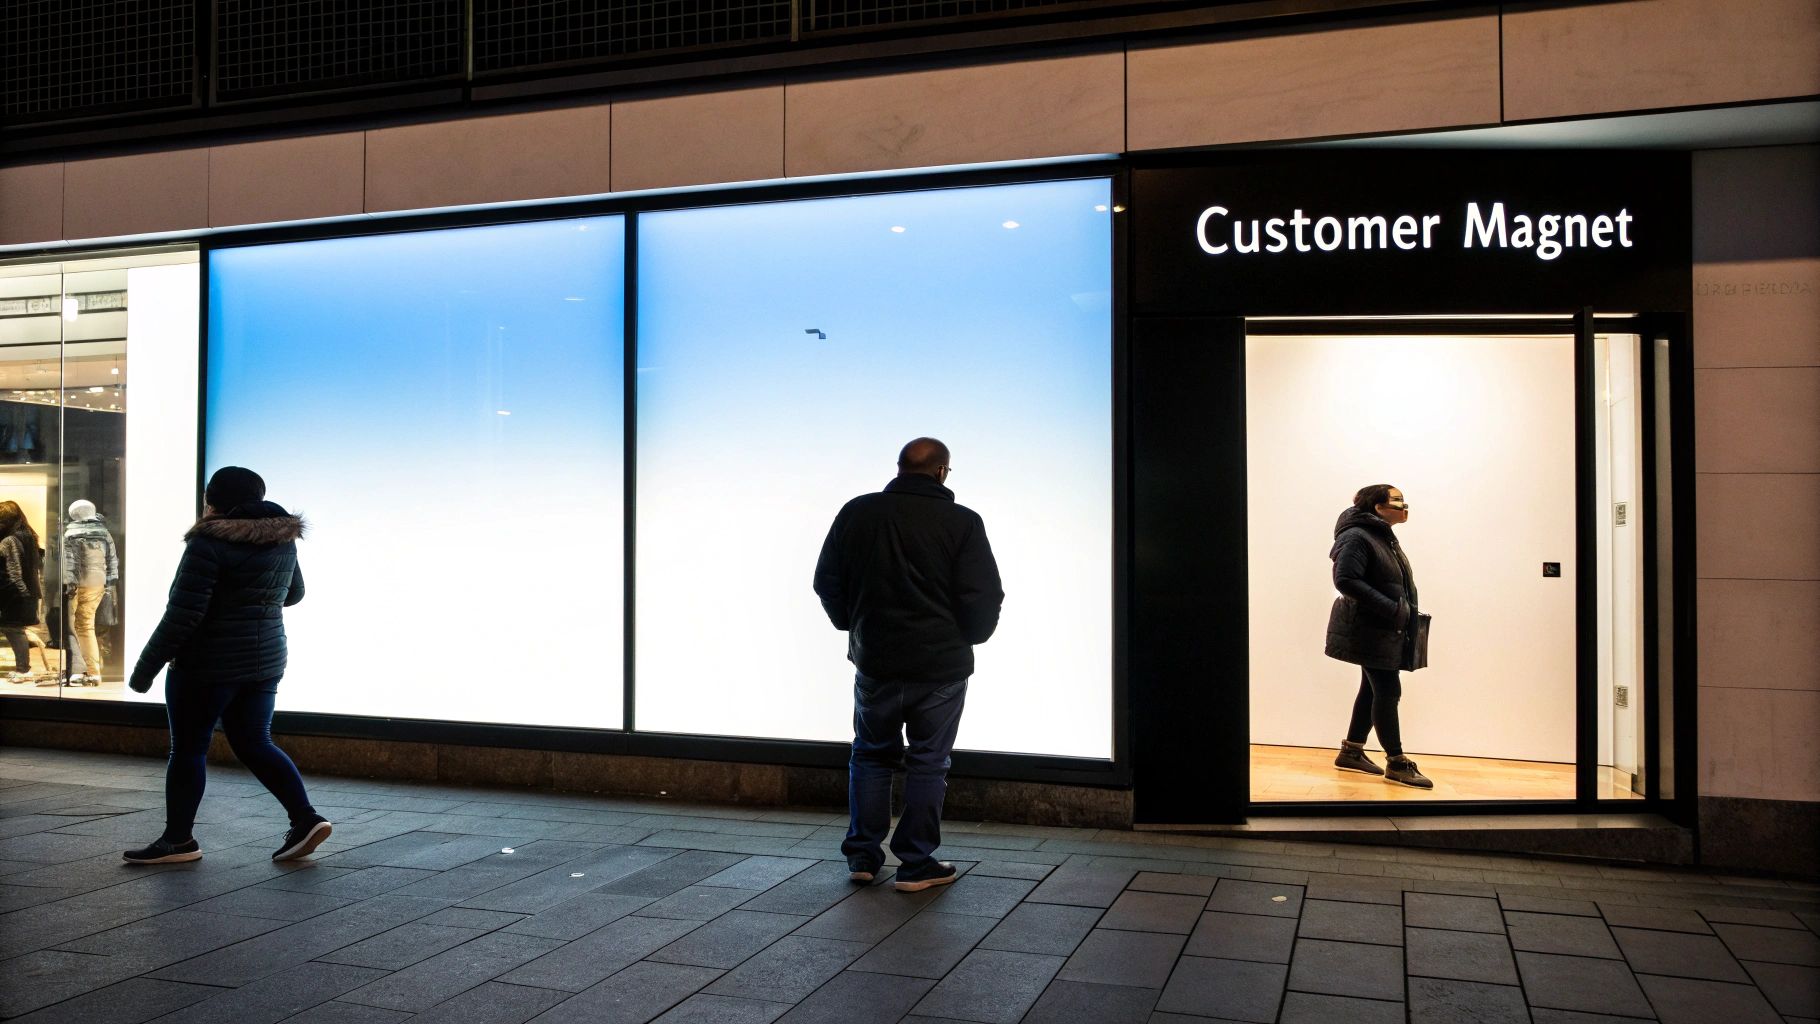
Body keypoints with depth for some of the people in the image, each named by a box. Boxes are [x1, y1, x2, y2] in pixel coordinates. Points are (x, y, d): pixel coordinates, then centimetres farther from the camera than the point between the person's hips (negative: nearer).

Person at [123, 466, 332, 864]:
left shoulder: (209, 544, -16)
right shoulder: (282, 540, 5)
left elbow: (182, 616, -19)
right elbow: (294, 593, 21)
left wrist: (145, 669, -11)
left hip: (208, 664, -7)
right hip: (265, 660, 7)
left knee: (188, 749, 7)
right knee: (254, 744, 12)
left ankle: (178, 840, 16)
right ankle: (306, 819, 2)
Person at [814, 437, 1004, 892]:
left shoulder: (856, 512, -1)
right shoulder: (962, 522, -11)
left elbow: (826, 583, 6)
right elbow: (982, 599, -11)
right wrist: (968, 637, 9)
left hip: (874, 660, 3)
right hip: (941, 665, -2)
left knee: (870, 755, 18)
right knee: (928, 762, 9)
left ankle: (862, 854, 21)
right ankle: (916, 864, 13)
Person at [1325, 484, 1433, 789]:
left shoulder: (1384, 537, 15)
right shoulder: (1356, 537, -16)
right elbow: (1345, 580, -26)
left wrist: (1405, 614, 7)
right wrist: (1392, 609, -24)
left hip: (1384, 630, 10)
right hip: (1368, 630, -10)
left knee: (1374, 689, 13)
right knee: (1388, 690, -7)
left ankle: (1351, 753, 23)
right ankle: (1397, 764, 1)